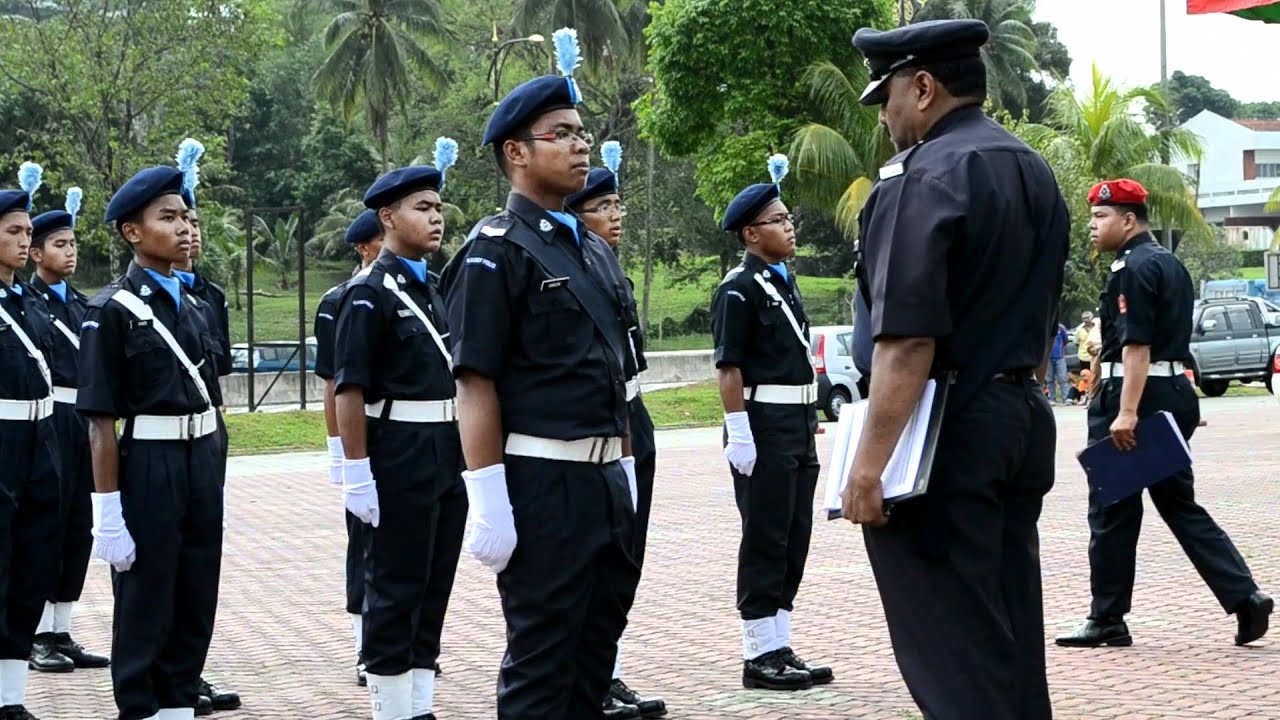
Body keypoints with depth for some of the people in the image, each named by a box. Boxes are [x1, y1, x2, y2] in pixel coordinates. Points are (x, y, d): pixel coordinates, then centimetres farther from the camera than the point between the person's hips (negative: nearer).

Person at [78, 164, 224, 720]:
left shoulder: (191, 305, 11)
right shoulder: (113, 311, -10)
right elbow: (101, 423, -13)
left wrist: (213, 478, 14)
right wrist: (108, 513, -16)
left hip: (204, 464, 6)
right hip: (148, 467, -6)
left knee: (195, 604, 13)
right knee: (145, 609, 5)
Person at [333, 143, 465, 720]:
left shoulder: (432, 289, 14)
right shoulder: (369, 293, -11)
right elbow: (349, 390, -15)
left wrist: (460, 455, 18)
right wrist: (357, 475, -19)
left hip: (447, 456, 8)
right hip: (399, 457, -8)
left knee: (435, 587, 12)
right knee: (395, 590, 1)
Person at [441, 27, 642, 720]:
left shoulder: (595, 249, 15)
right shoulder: (495, 252, -9)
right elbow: (476, 384, -15)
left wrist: (625, 470, 17)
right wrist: (488, 502, -20)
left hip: (606, 480, 8)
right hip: (540, 482, -8)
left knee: (596, 649, 14)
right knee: (541, 663, 0)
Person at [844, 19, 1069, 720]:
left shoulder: (926, 176, -14)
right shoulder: (1034, 172, 15)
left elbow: (908, 338, -21)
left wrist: (870, 461, -21)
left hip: (948, 428, -9)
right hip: (1025, 418, 9)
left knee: (952, 647, -4)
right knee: (1010, 632, 15)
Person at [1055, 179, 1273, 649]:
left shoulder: (1134, 268, -14)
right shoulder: (1170, 263, 17)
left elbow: (1135, 345, -21)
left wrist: (1127, 412, -25)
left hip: (1135, 395, -10)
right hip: (1176, 393, 10)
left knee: (1111, 512, 1)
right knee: (1178, 503, 12)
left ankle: (1107, 621, 8)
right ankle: (1245, 597, 2)